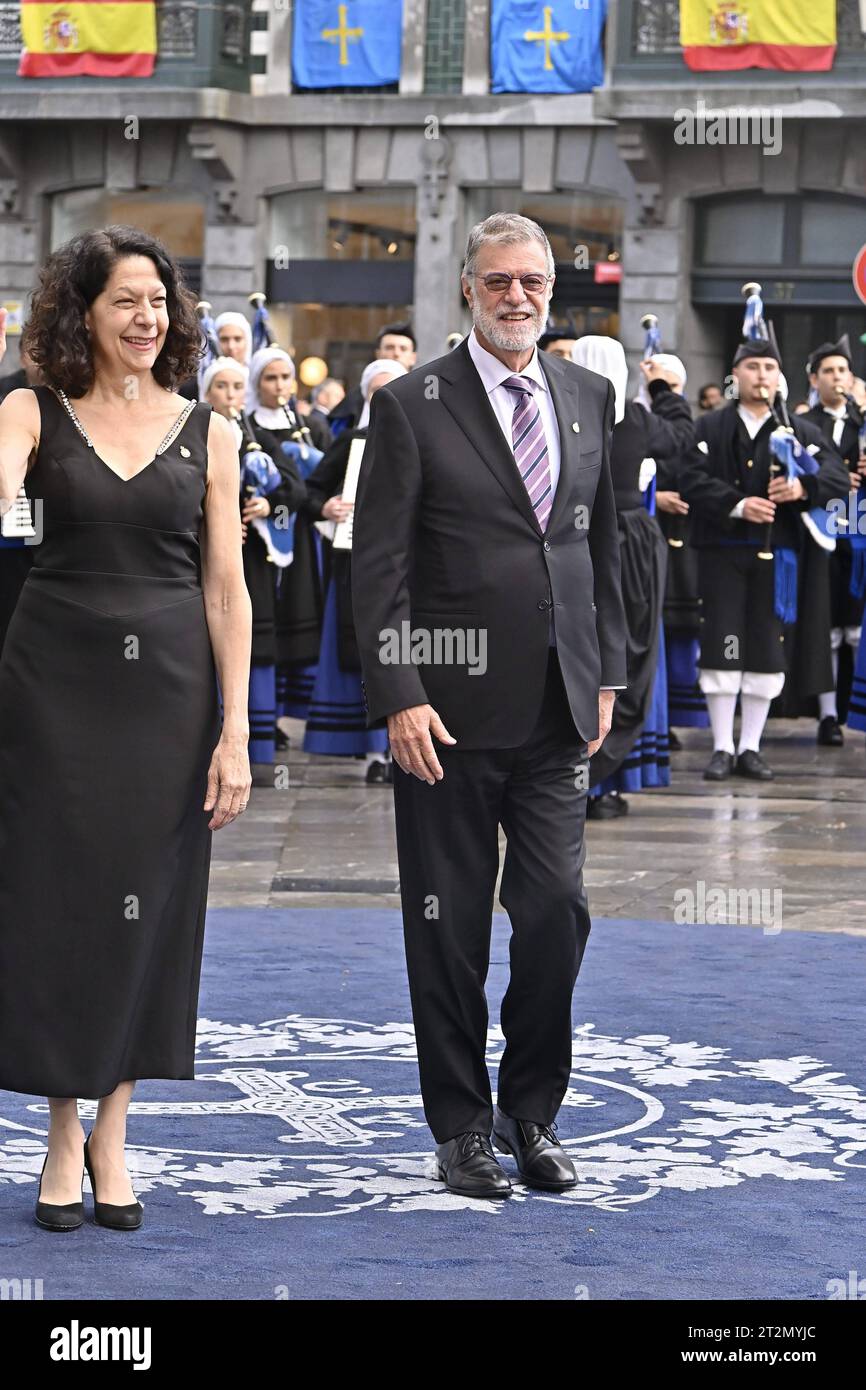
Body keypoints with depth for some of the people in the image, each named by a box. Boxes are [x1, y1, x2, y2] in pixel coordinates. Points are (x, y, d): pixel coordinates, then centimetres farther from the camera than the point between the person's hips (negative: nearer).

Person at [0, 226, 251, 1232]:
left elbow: (226, 589, 3)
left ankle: (112, 1132, 14)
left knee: (149, 901, 3)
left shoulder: (205, 433, 5)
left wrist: (234, 732, -2)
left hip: (169, 684, 2)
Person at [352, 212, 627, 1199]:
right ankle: (462, 1126, 16)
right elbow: (378, 564, -7)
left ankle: (531, 1114, 17)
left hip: (557, 709, 4)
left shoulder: (588, 397, 11)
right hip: (450, 708, -4)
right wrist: (398, 697, -14)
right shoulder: (411, 406, -4)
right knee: (450, 928, 4)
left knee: (557, 910, -1)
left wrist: (604, 672, 11)